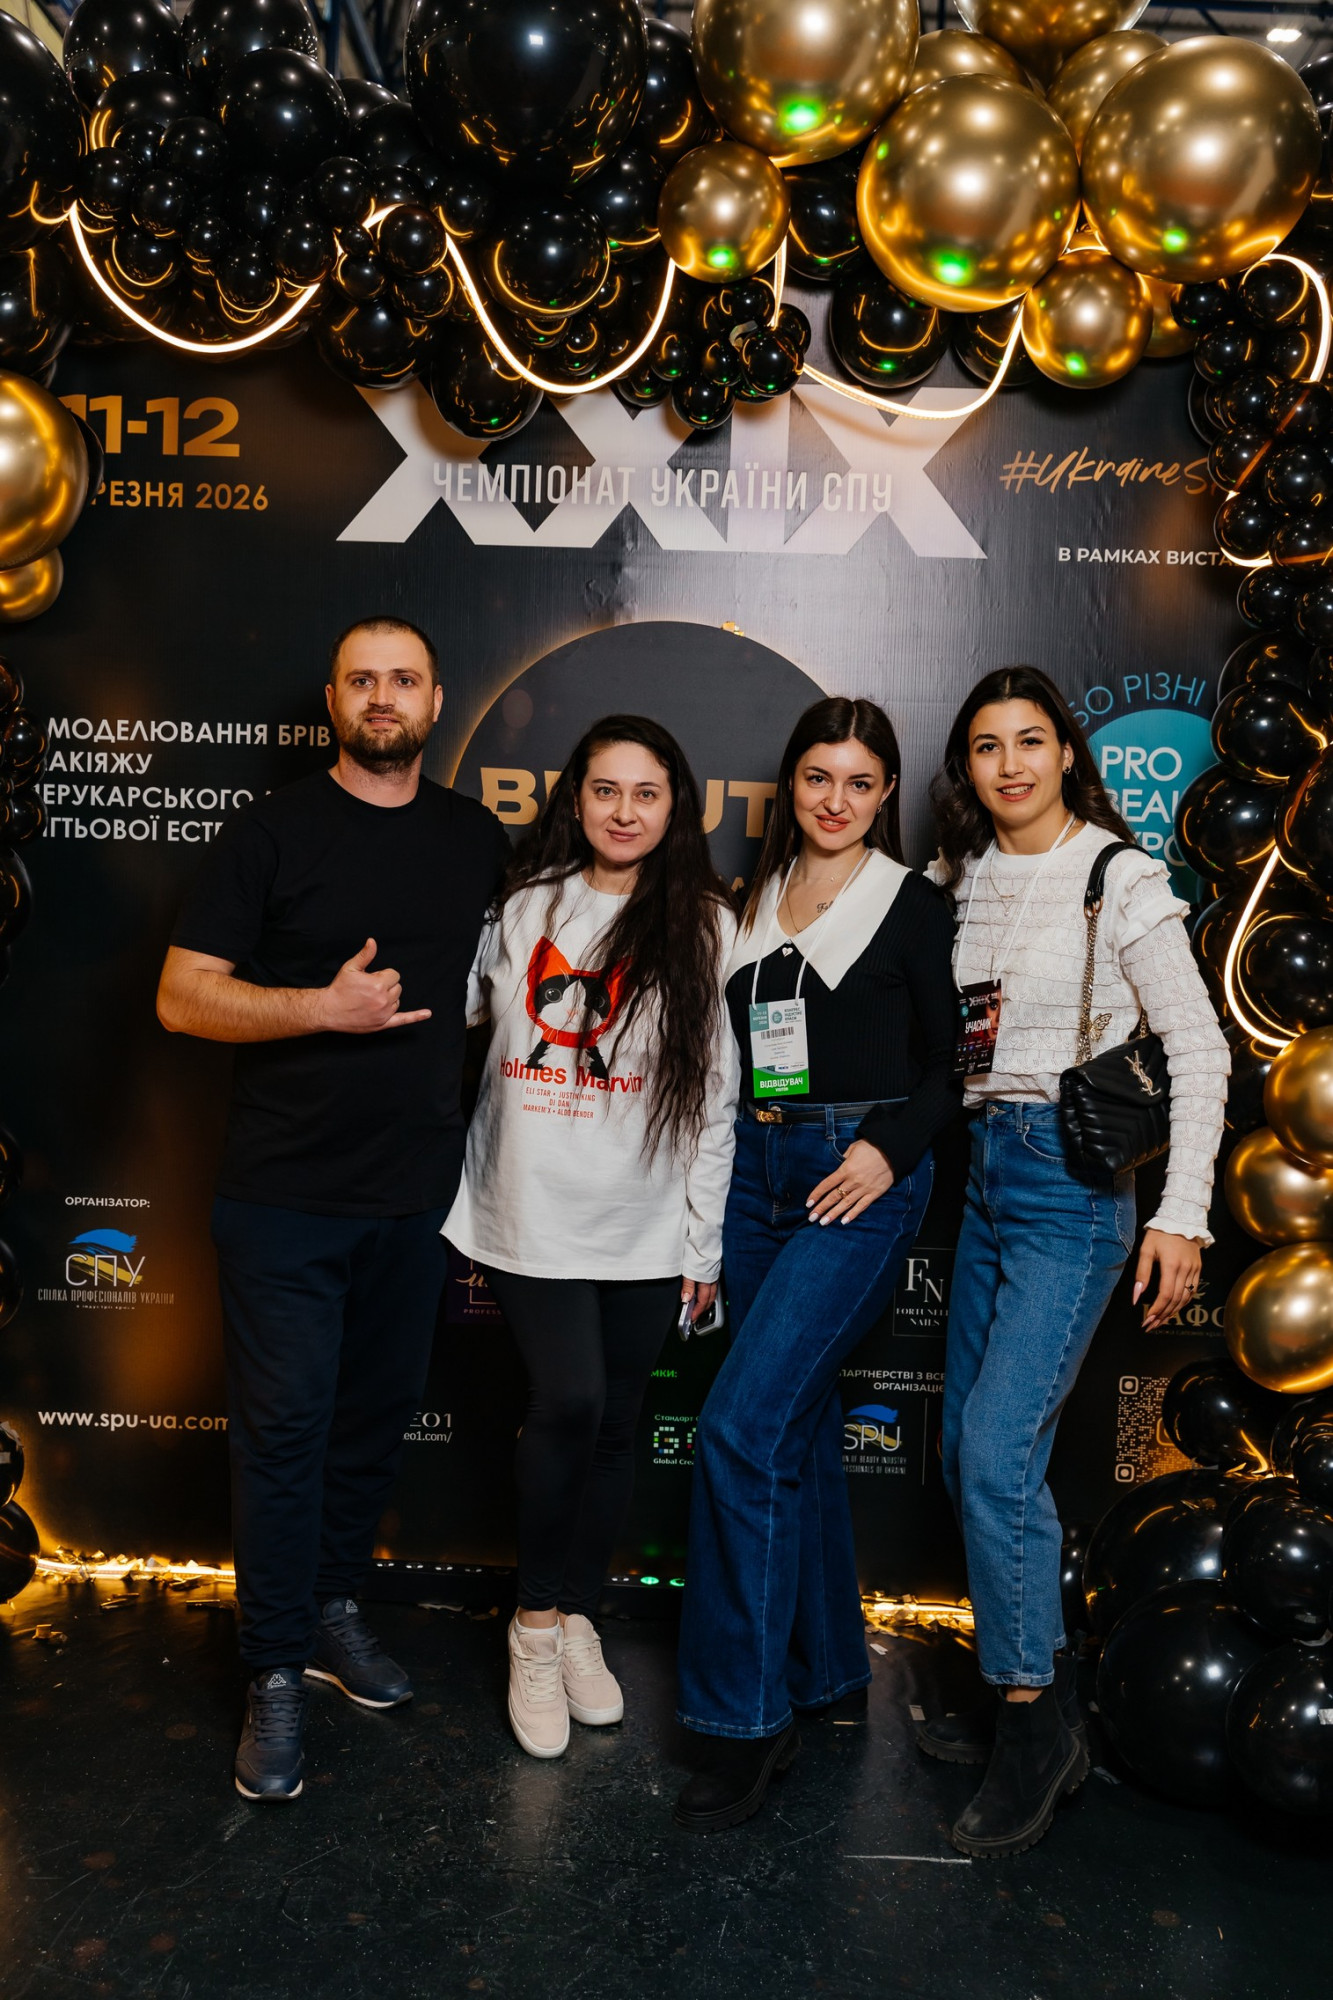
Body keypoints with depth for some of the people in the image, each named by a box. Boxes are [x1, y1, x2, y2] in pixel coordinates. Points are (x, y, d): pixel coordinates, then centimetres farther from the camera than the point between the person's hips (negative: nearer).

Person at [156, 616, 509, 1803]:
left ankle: (334, 1609, 35)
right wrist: (323, 1006, -20)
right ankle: (279, 1673, 17)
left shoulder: (476, 840, 7)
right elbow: (182, 997, -7)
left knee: (379, 1413, 15)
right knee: (284, 1424, 1)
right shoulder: (275, 832, -4)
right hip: (286, 1194, -3)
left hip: (416, 1191, 4)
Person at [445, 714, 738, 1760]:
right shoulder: (520, 908, 3)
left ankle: (577, 1616, 32)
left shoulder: (706, 928, 2)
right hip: (534, 1211, -1)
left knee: (616, 1425, 9)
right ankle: (538, 1621, 14)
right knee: (569, 1403, -11)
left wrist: (705, 1243, 2)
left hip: (647, 1227, 1)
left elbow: (716, 1096, 2)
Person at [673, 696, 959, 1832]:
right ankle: (823, 1667, 31)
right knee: (800, 1426, 13)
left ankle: (740, 1720, -2)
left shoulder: (912, 907, -1)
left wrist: (889, 1147, -15)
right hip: (755, 1172, 6)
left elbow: (950, 1060, 0)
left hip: (859, 1182, -6)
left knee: (742, 1427, -14)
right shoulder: (757, 900, 13)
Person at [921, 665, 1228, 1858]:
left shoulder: (1120, 881, -8)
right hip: (981, 1167, 7)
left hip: (1075, 1180, -7)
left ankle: (1037, 1729, 7)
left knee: (999, 1451, -12)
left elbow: (1200, 1049, -9)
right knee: (970, 1450, 11)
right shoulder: (959, 880, 9)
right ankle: (1029, 1700, 28)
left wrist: (1183, 1213, -14)